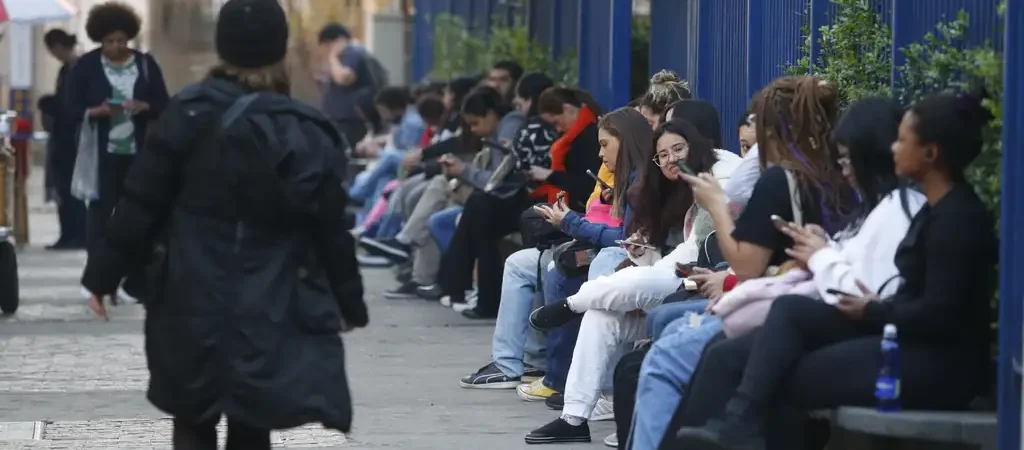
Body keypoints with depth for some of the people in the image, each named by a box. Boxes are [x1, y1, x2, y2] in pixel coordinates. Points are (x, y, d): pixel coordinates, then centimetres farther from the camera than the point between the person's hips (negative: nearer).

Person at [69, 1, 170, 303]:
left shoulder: (146, 64, 4)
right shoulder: (86, 65, 0)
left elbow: (163, 106, 5)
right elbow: (73, 108, -1)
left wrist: (143, 106, -17)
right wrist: (99, 111, -20)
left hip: (138, 153, 2)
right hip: (102, 154, -1)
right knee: (100, 215, -3)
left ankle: (136, 284, 4)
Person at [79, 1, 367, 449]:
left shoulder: (189, 114, -4)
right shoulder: (307, 134, -2)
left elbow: (141, 204, -4)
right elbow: (330, 231, 1)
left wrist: (103, 274, 5)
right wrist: (351, 304, 13)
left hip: (193, 302, -1)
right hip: (271, 310, 1)